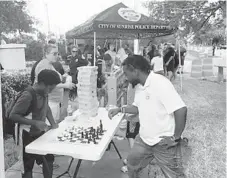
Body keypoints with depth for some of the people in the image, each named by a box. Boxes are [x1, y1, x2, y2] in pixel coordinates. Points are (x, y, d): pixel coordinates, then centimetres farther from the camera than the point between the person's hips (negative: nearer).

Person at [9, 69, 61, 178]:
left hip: (41, 133, 7)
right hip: (29, 137, -7)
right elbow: (13, 115, -24)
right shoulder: (28, 96, -25)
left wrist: (53, 123, 5)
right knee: (28, 167, 5)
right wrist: (34, 122, -30)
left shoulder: (44, 93, -1)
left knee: (49, 159, 14)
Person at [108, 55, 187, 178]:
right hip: (144, 140, 8)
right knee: (132, 166, 22)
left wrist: (176, 137, -19)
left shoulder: (160, 83, -24)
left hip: (164, 143, -8)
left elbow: (181, 110, -27)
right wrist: (120, 109, 3)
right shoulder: (139, 86, 3)